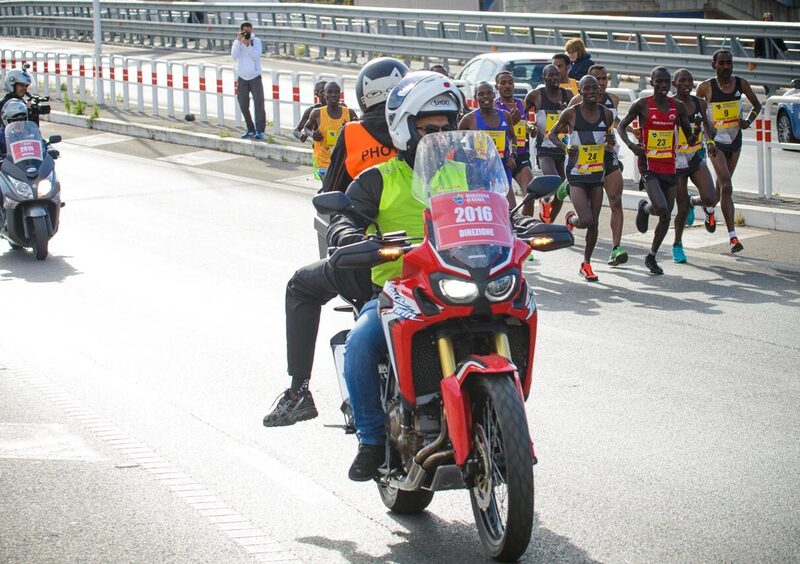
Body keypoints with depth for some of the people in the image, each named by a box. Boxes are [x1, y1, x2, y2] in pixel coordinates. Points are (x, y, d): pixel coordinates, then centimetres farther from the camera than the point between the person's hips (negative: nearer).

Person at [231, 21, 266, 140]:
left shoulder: (256, 41, 0)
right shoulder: (237, 42, 4)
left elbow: (256, 56, -13)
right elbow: (234, 56, -11)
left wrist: (248, 44, -19)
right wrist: (239, 41, -15)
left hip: (255, 77, -3)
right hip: (242, 78, 3)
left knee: (259, 103, -11)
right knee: (243, 106, 6)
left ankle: (260, 131, -13)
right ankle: (250, 130, 18)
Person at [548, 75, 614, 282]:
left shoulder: (607, 114, 3)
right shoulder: (571, 113, -8)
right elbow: (553, 134, 5)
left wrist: (610, 143, -7)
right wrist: (565, 147, -14)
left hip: (597, 173, 4)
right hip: (576, 173, -4)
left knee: (594, 223, 7)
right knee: (586, 220, -16)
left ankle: (586, 263, 22)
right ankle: (570, 219, 21)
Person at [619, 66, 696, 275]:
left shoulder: (678, 106, 4)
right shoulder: (642, 105, -6)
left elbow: (688, 136, 11)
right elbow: (621, 126, 3)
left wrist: (693, 138, -13)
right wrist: (630, 145, -15)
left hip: (669, 166, 4)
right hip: (649, 163, -4)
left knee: (667, 216, 5)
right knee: (660, 207, -22)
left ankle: (651, 257, 22)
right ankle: (644, 208, 16)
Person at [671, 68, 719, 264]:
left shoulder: (699, 103, 1)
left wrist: (710, 141, 4)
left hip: (697, 159, 3)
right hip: (676, 161, -3)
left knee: (710, 199, -16)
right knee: (682, 208, 2)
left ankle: (693, 202, 22)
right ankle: (677, 245, 26)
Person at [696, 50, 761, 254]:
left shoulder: (741, 84, -3)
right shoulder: (706, 87, -11)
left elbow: (757, 105, 10)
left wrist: (749, 120, -8)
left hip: (735, 140, 5)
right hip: (716, 141, -4)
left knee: (722, 185, 20)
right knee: (726, 187, -16)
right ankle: (733, 236, -18)